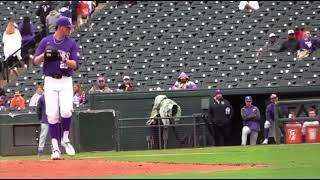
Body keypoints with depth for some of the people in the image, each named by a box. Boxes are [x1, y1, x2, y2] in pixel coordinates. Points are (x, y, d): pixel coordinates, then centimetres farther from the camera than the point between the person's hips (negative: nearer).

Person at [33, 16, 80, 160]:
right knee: (52, 115, -4)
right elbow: (35, 61, 3)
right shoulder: (46, 41, 5)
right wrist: (45, 55, -17)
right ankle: (55, 147, 1)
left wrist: (63, 60, -22)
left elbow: (76, 65, -4)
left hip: (66, 81, 0)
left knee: (66, 111, -17)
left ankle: (65, 139, 7)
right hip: (50, 82, 0)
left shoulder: (72, 44, 5)